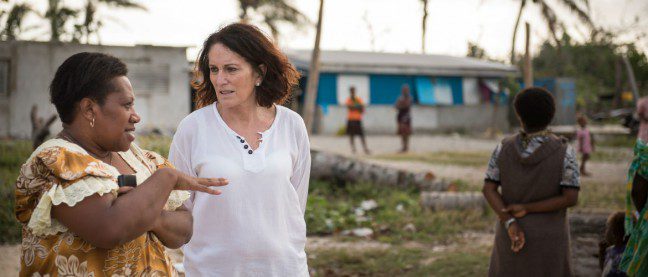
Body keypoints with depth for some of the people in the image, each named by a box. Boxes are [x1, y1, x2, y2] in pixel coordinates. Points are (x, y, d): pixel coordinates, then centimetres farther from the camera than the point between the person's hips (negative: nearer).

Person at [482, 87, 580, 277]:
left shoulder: (504, 148, -5)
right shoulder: (563, 151, -14)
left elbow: (488, 190, -10)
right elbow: (571, 198, -18)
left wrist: (510, 225, -18)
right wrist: (526, 209, -14)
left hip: (511, 235, 2)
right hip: (548, 238, -2)